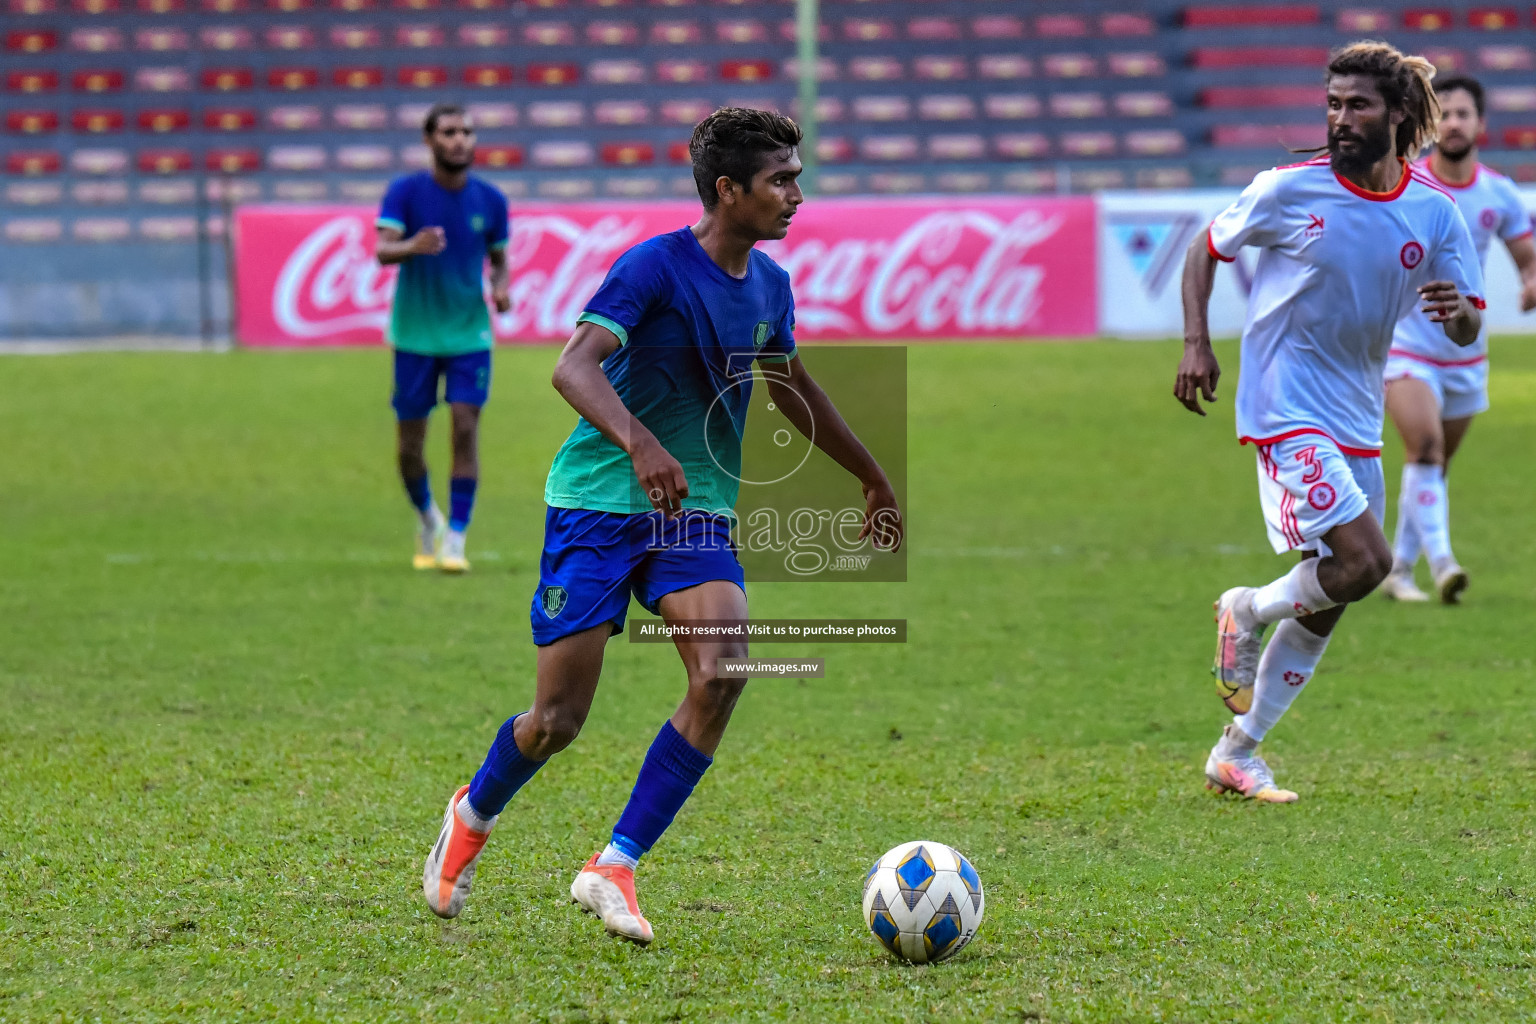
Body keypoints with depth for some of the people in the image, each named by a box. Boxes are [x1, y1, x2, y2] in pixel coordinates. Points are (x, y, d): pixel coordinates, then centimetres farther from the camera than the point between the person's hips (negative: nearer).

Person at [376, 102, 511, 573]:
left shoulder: (490, 199, 1)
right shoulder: (405, 191, -6)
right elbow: (383, 250, -19)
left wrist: (501, 287, -10)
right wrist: (412, 247, -41)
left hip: (469, 334, 1)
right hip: (415, 334, -1)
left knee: (465, 427, -13)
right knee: (409, 443, 3)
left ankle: (454, 541, -8)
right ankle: (427, 518, 31)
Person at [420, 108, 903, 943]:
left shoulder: (768, 285, 8)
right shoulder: (656, 266, -14)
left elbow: (792, 390, 27)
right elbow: (573, 367, -27)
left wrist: (874, 479, 36)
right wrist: (640, 443, -44)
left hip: (694, 511, 6)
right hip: (598, 504, -5)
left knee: (722, 671, -21)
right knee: (558, 719, -4)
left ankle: (613, 870, -14)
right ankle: (472, 815, 31)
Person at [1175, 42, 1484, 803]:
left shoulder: (1434, 213, 1)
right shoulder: (1289, 191, -8)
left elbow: (1468, 332, 3)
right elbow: (1206, 250, 6)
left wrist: (1459, 310, -21)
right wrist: (1196, 342, -7)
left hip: (1357, 423, 6)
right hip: (1285, 412, -6)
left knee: (1328, 603, 8)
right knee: (1365, 561, -21)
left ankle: (1235, 754, 20)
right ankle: (1249, 612, 8)